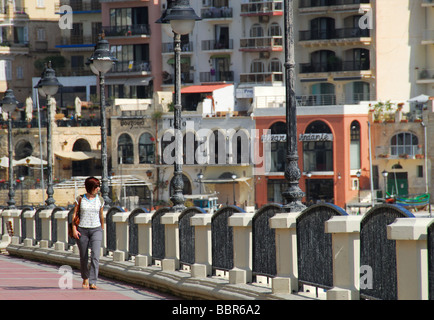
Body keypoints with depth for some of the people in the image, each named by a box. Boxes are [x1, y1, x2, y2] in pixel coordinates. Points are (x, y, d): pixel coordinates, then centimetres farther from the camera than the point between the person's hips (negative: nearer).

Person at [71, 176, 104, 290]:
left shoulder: (100, 200, 5)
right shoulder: (80, 199, 0)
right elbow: (74, 214, 2)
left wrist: (102, 229, 22)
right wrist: (74, 229, -7)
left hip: (96, 230, 0)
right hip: (82, 230, 0)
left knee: (95, 256, -15)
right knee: (83, 257, 8)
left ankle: (92, 282, -18)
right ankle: (85, 279, 32)